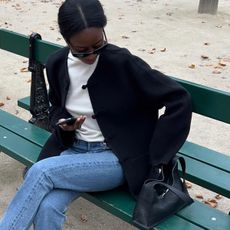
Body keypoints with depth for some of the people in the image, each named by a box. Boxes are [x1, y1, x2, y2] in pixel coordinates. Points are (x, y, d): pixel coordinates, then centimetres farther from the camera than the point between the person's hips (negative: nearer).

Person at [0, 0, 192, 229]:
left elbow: (180, 100, -17)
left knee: (40, 172, -26)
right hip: (74, 149, 4)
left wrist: (156, 158, -14)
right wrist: (62, 124, -7)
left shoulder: (123, 63, -17)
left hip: (117, 158, -4)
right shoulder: (56, 64, -1)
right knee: (46, 208, -24)